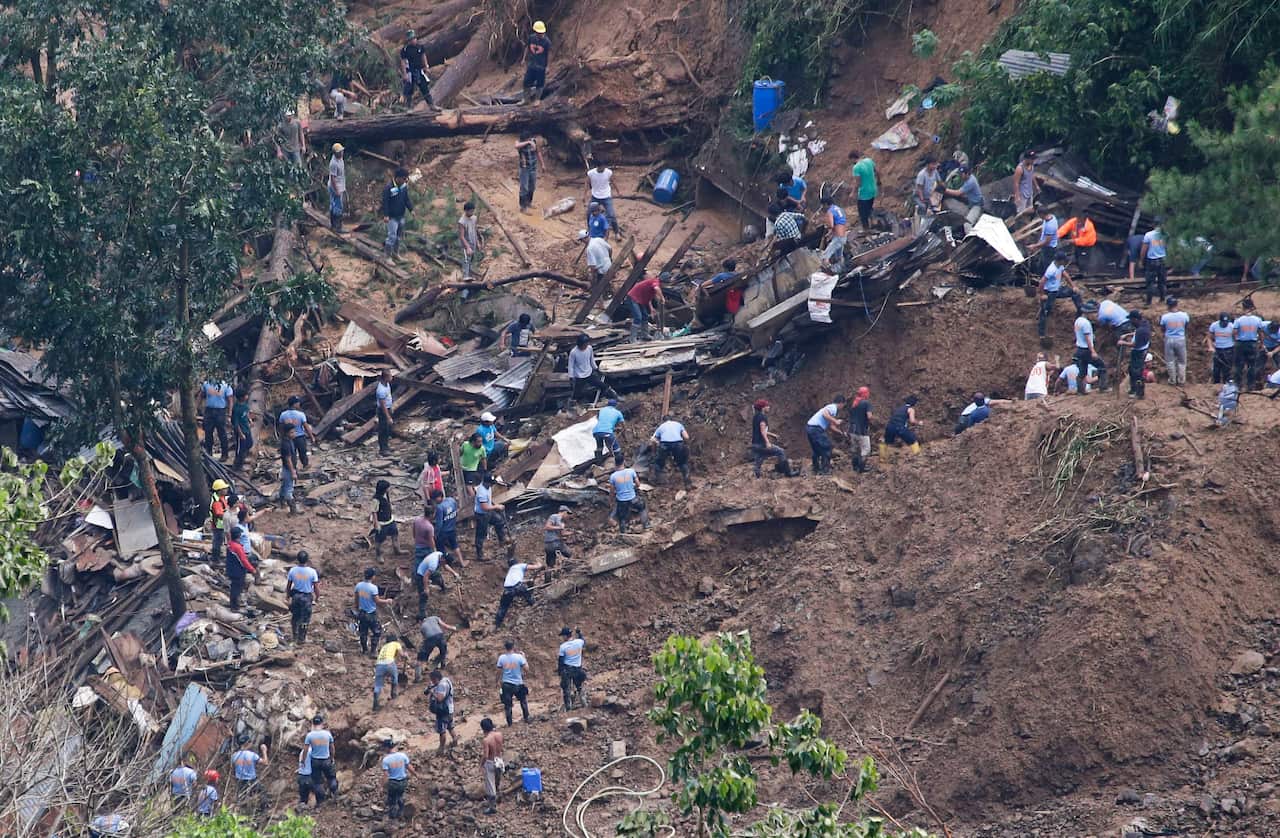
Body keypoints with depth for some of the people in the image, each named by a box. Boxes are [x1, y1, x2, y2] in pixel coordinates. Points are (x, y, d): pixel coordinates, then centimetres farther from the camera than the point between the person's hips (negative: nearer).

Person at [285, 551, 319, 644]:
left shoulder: (292, 570, -13)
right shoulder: (312, 572, -18)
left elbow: (288, 586, -3)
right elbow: (316, 587, -11)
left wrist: (288, 596, 13)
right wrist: (316, 597, 6)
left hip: (295, 595, 2)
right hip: (307, 597, -2)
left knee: (294, 617, 22)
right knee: (304, 619, 13)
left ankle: (295, 636, 34)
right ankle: (301, 639, 22)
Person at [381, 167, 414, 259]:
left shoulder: (404, 186, 1)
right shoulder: (388, 188, -20)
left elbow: (407, 199, 11)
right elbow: (385, 202, -19)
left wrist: (411, 209, 2)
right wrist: (385, 215, -23)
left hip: (401, 216, 7)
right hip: (392, 217, -7)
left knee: (398, 236, 17)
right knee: (392, 236, -9)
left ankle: (395, 253, 31)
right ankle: (387, 256, 0)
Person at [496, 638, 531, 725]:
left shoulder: (501, 658, -7)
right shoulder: (519, 657, -12)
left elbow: (499, 671, 1)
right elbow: (526, 669, -8)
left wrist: (499, 681, 18)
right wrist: (524, 658, 5)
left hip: (506, 684, 0)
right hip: (518, 684, 0)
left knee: (507, 705, 7)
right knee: (523, 701, 22)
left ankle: (509, 723, 8)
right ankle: (526, 719, 26)